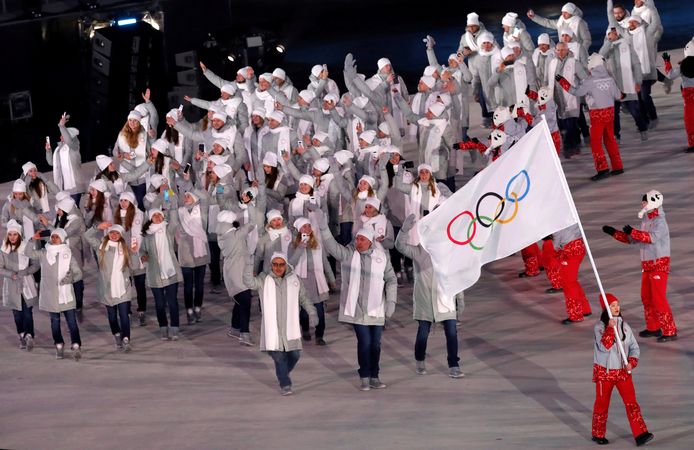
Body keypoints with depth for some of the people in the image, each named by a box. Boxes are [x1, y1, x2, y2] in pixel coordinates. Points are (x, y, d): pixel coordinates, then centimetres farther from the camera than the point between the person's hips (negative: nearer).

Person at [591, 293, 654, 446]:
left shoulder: (624, 326, 3)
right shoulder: (599, 327, -10)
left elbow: (634, 347, 5)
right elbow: (604, 347, -24)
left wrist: (632, 362, -13)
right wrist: (610, 328, -27)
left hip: (623, 371, 3)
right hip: (604, 372, -3)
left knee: (631, 402, -6)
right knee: (602, 404, 8)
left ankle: (640, 434, -9)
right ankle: (598, 435, 24)